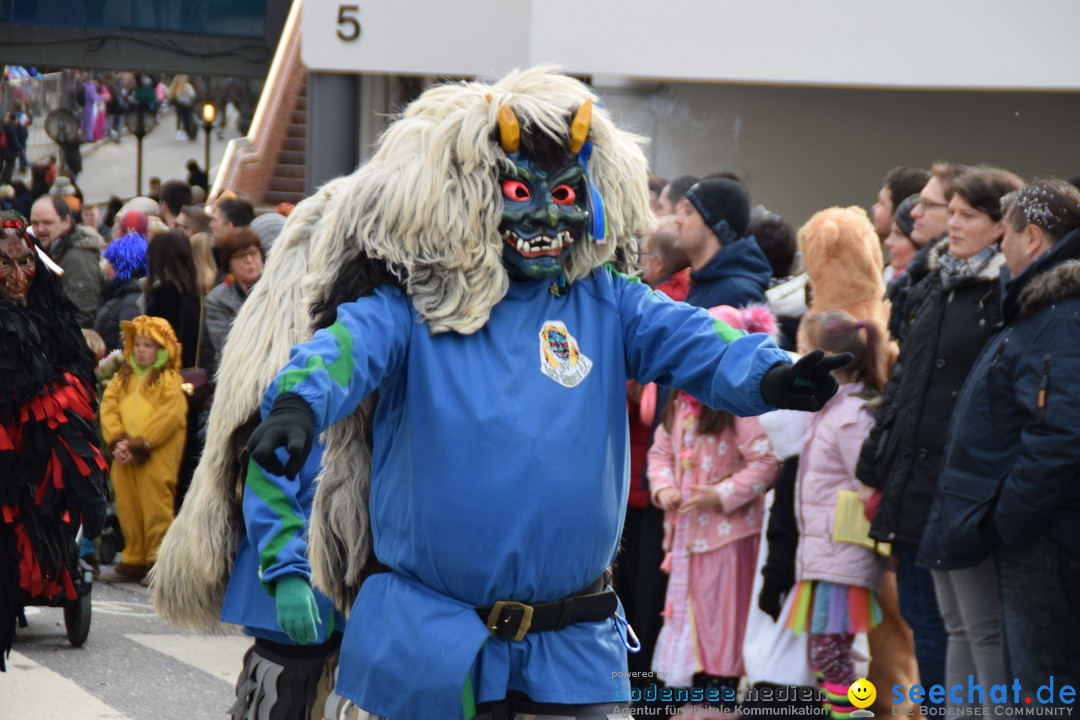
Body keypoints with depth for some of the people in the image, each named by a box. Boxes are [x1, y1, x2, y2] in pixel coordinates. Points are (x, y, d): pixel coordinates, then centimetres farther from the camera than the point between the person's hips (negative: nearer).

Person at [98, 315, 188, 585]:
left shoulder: (170, 380, -3)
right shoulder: (122, 378, 15)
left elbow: (169, 417, -13)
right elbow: (108, 408, 6)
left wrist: (139, 444, -16)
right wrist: (117, 441, -11)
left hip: (157, 456, -6)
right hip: (124, 457, 6)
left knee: (155, 507, -6)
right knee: (127, 509, 9)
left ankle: (157, 561, -2)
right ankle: (133, 561, 16)